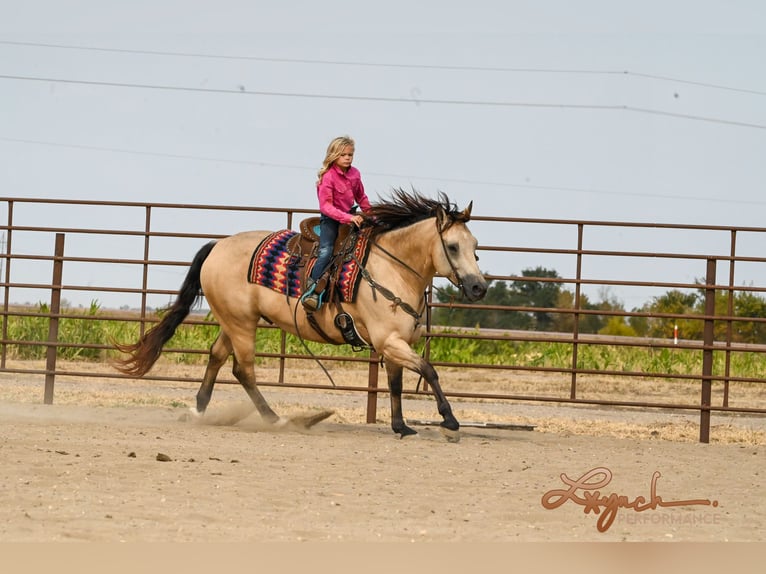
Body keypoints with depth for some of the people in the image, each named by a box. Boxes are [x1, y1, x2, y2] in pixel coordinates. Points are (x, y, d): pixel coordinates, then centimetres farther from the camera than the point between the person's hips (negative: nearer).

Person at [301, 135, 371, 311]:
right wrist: (348, 218, -30)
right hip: (330, 218, -7)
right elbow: (326, 206, -22)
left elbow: (361, 198, 21)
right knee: (326, 251, -26)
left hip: (350, 216, 7)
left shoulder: (355, 174, 4)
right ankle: (311, 291, -35)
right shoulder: (328, 177, -16)